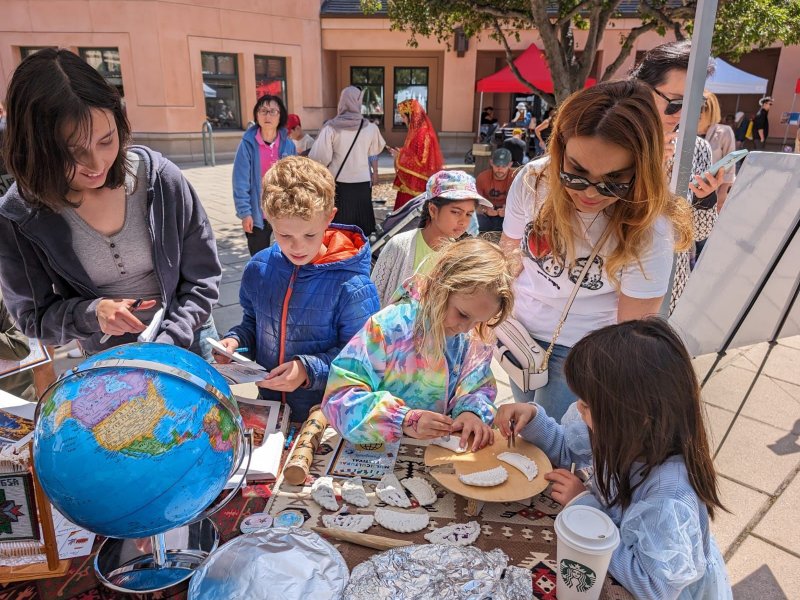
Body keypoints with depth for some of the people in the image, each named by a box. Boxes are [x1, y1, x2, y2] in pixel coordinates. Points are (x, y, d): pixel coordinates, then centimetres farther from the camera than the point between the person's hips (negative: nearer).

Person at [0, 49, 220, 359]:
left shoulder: (160, 178, -18)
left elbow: (203, 278, -11)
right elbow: (33, 316, -5)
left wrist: (168, 344, -21)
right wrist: (92, 313, -24)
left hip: (187, 344, 0)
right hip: (104, 366, 0)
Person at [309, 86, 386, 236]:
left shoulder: (331, 128, -11)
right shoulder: (370, 128, -3)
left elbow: (321, 157, -15)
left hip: (338, 182, -1)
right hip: (362, 182, 2)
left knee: (338, 222, 7)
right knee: (361, 220, 11)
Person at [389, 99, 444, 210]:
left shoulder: (423, 134, -19)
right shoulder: (416, 131, 11)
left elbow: (421, 161, -22)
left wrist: (399, 156, -12)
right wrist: (400, 152, 6)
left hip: (416, 183, -9)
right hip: (411, 181, 9)